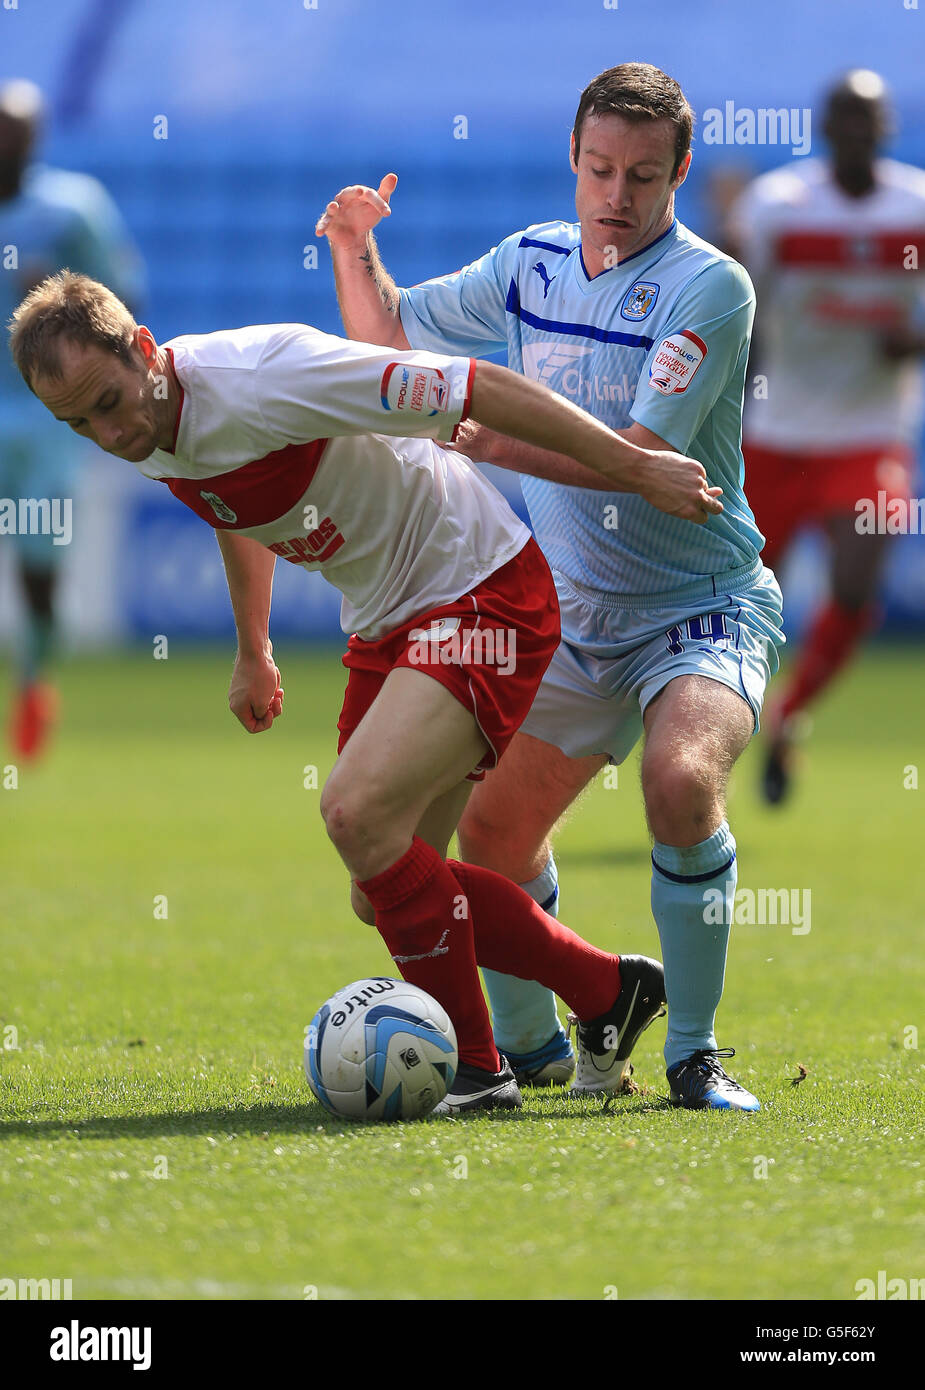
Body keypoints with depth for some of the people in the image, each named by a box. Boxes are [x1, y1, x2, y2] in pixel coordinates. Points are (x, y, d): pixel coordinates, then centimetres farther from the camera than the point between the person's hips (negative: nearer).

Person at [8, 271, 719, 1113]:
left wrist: (636, 467, -22)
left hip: (483, 595, -9)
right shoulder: (152, 438, -2)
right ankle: (609, 992, 22)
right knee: (385, 892, 6)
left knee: (357, 811, -26)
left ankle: (475, 1068, -13)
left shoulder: (268, 379, -28)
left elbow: (483, 389, -25)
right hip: (385, 625, 9)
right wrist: (253, 653, 32)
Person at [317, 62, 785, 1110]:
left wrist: (506, 446, -34)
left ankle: (693, 1055, -18)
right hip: (575, 617, 6)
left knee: (682, 781, -32)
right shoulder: (533, 263, 4)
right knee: (492, 832, 7)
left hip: (704, 608, -6)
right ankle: (527, 1043, 31)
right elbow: (390, 335, 18)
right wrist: (354, 250, -1)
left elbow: (643, 455, -25)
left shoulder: (709, 287, -16)